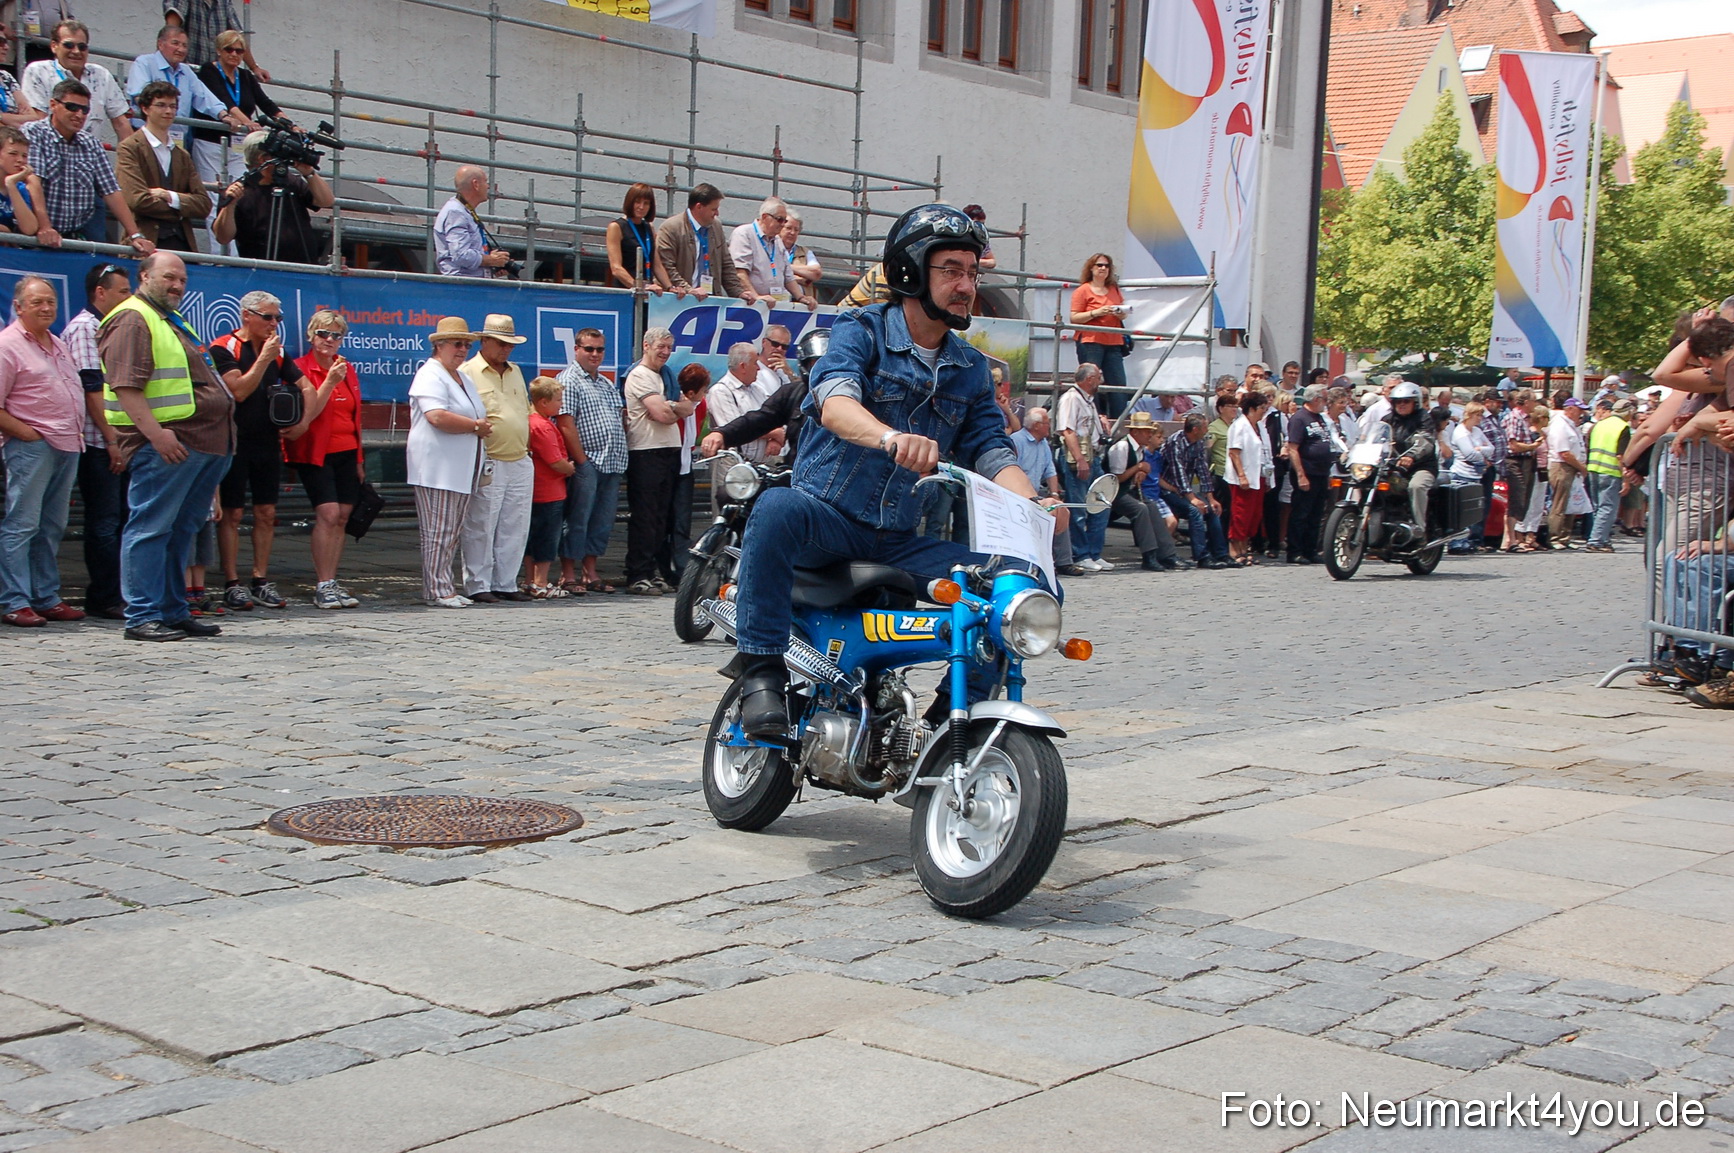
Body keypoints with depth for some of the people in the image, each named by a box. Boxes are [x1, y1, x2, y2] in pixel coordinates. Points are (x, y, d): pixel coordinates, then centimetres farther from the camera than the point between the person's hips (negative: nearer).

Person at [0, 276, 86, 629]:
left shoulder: (59, 345, 18)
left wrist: (77, 431, 13)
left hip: (67, 446, 8)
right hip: (31, 448, -8)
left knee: (52, 527, 11)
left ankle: (47, 598, 16)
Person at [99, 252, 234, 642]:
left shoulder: (173, 320, 25)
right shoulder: (131, 319, -7)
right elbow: (125, 385, -18)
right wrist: (156, 433, -25)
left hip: (205, 444, 10)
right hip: (167, 443, -10)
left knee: (183, 529, 12)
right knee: (151, 527, -6)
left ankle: (173, 611, 18)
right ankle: (143, 617, -4)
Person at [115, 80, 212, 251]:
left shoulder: (182, 155, 21)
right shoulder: (130, 148, 3)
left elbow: (204, 205, 10)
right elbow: (138, 200, -9)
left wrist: (172, 197, -6)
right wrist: (181, 209, 4)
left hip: (183, 243, 5)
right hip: (147, 243, -4)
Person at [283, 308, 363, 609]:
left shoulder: (347, 370, 14)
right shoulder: (301, 369, -5)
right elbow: (308, 413, -15)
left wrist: (359, 459, 19)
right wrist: (330, 382, -23)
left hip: (346, 453, 6)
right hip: (315, 453, -6)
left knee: (342, 517, 2)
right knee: (328, 513, -16)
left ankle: (329, 582, 7)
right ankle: (323, 586, -14)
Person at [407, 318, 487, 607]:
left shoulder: (462, 377, 22)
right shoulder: (430, 376, -9)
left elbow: (478, 414, 32)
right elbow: (437, 416, -23)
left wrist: (482, 426, 9)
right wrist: (476, 426, -13)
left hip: (461, 470, 9)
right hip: (437, 469, -9)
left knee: (453, 531, 9)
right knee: (439, 530, -8)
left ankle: (443, 588, 13)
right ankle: (438, 590, -6)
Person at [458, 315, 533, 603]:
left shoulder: (515, 371, 18)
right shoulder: (468, 373, -4)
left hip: (521, 463, 7)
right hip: (488, 465, -7)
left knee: (514, 529, 7)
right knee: (481, 528, -3)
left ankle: (505, 583, 14)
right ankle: (477, 585, 3)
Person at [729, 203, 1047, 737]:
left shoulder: (971, 369, 15)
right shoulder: (862, 331, -2)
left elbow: (992, 451, 7)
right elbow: (834, 401, -23)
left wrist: (1031, 504, -16)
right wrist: (890, 437, -45)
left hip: (906, 540, 5)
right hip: (828, 517, -5)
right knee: (777, 507, -38)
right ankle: (761, 672, -31)